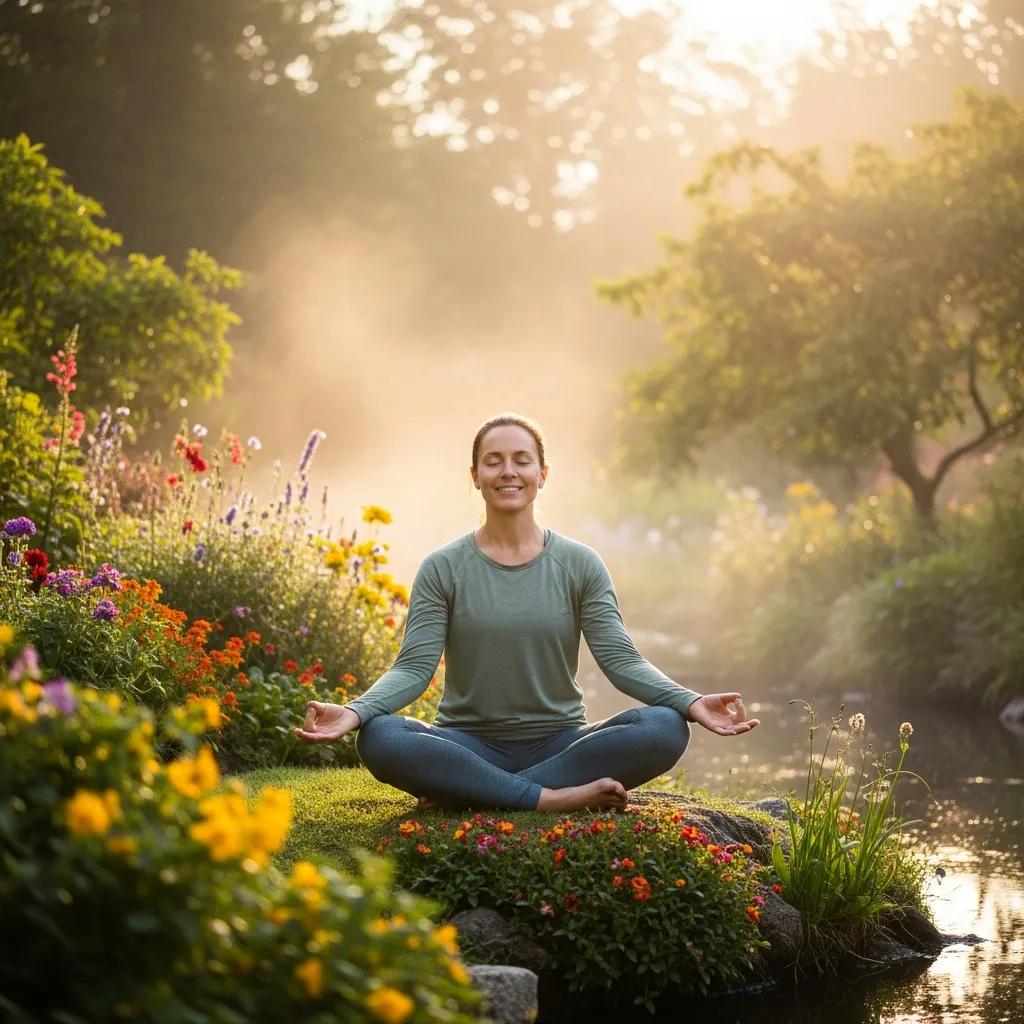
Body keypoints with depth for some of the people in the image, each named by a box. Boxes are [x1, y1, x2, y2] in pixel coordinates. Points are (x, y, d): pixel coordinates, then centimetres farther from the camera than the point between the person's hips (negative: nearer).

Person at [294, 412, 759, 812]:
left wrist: (690, 702, -21)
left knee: (664, 729, -28)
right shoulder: (443, 569, 2)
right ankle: (550, 797, -28)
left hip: (559, 743, 1)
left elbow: (620, 659, -4)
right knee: (378, 739, -31)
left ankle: (465, 792, -24)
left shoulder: (580, 565, 4)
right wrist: (353, 712, -26)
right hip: (470, 744, -1)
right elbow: (414, 666, -6)